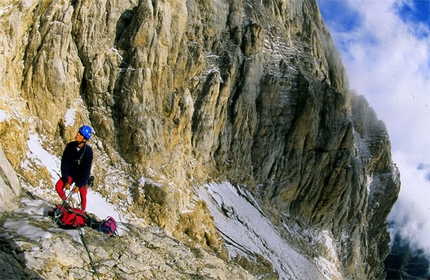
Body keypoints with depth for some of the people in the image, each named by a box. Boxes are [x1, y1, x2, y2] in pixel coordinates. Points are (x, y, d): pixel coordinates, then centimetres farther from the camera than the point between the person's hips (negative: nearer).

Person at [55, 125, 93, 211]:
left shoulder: (88, 151, -24)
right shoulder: (70, 146, -16)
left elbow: (86, 170, -20)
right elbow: (64, 164, -13)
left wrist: (78, 185, -23)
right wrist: (66, 181, -18)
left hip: (82, 176, -2)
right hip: (70, 174, 2)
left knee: (83, 194, -1)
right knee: (58, 187, -15)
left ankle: (83, 211, 25)